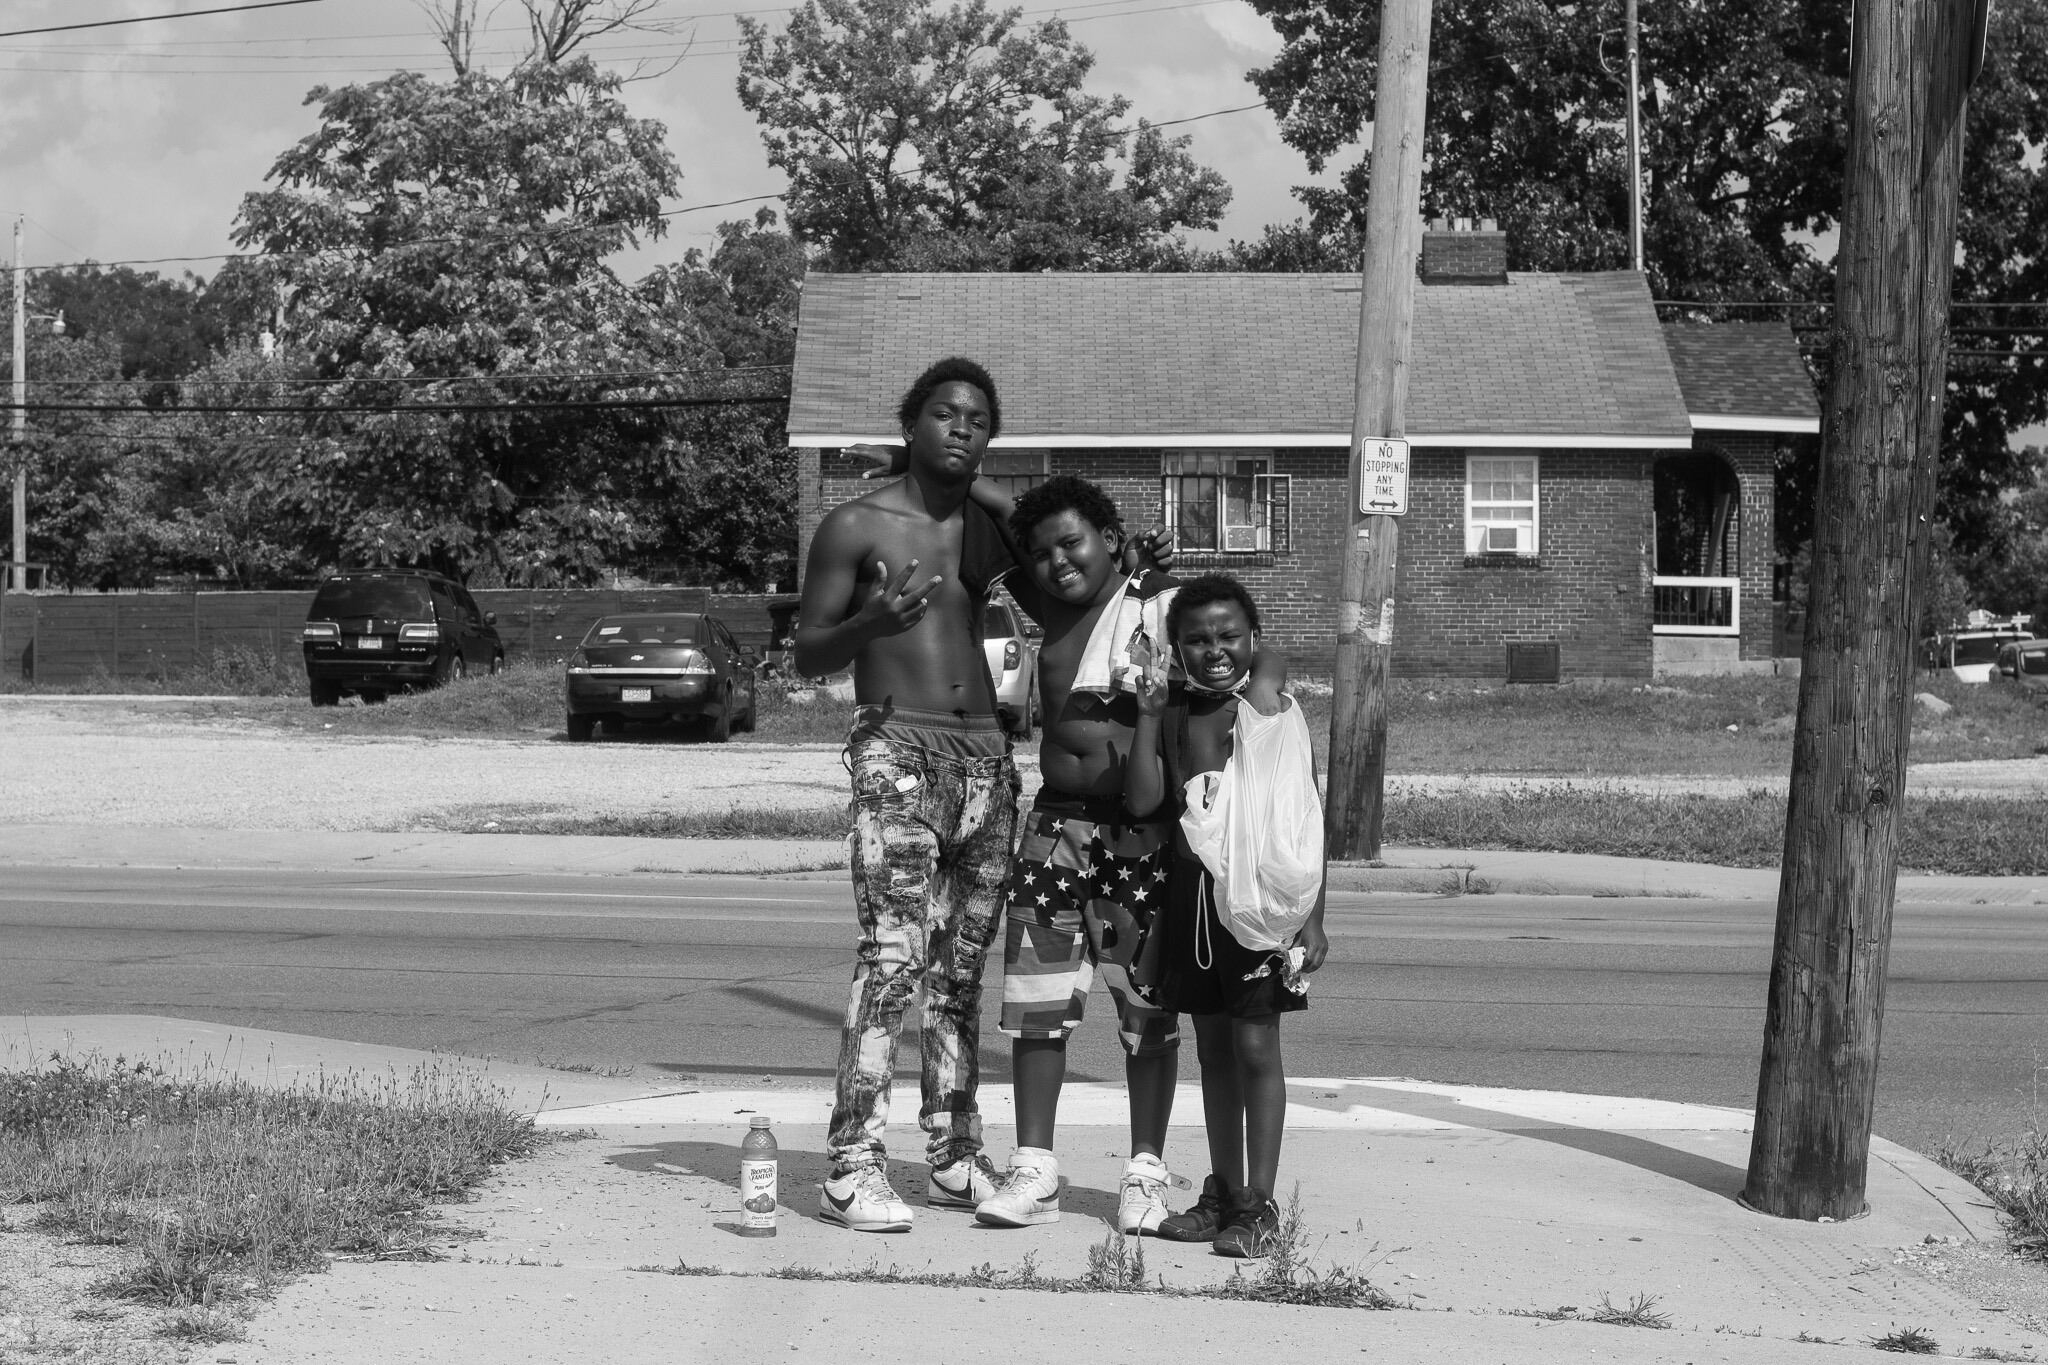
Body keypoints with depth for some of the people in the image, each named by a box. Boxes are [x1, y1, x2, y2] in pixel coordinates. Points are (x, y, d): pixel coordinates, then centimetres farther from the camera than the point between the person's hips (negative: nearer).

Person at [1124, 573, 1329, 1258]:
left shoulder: (1273, 711, -5)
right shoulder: (1175, 712, 8)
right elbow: (1142, 801, 0)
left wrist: (1312, 916, -10)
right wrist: (1148, 716, -7)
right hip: (1189, 887, 5)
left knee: (1255, 1045, -4)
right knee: (1212, 1046, 12)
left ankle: (1258, 1202, 1)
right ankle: (1223, 1190, 22)